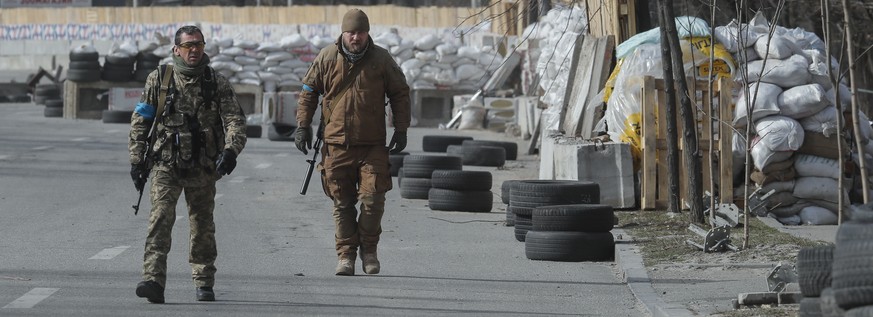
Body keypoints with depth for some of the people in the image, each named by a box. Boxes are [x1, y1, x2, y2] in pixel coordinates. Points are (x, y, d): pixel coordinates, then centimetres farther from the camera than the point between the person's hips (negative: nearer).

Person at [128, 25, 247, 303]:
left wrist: (231, 150, -23)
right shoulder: (159, 80, 2)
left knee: (203, 226, 10)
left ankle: (204, 283, 24)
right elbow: (139, 121, 7)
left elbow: (235, 119, -5)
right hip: (166, 165, -1)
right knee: (160, 220, -17)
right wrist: (136, 160, 2)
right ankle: (153, 281, -26)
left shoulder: (217, 83, 3)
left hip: (202, 168, 1)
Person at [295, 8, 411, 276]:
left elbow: (400, 93, 11)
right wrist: (303, 125, 5)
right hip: (336, 144, 1)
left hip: (372, 145, -1)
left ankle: (369, 249, 12)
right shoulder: (326, 59, 3)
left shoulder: (381, 60, 3)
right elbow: (308, 92, 12)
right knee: (342, 204, 3)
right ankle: (346, 254, 10)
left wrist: (401, 130, 6)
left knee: (373, 199, -7)